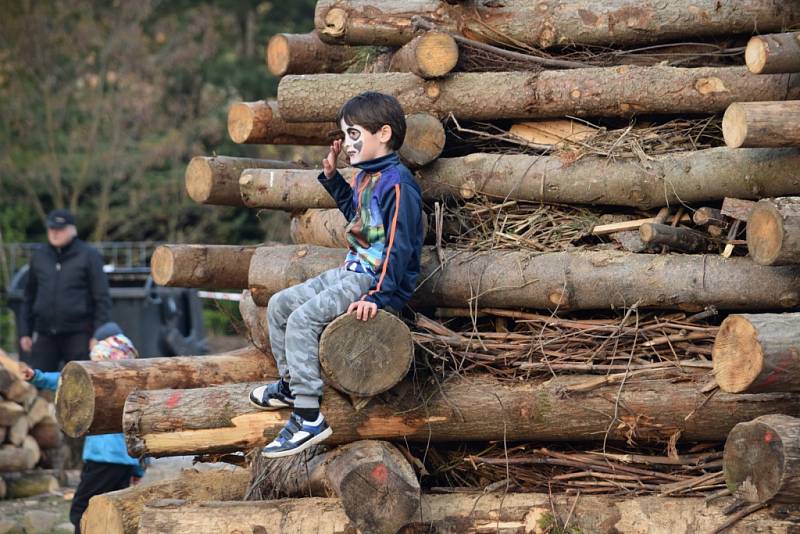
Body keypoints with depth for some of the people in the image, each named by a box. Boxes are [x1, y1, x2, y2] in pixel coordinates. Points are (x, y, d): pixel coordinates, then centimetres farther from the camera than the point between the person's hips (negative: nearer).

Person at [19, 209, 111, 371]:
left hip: (78, 335, -4)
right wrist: (25, 332, 14)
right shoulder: (39, 257, 13)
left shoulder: (89, 256, -1)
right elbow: (29, 297, 19)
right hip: (45, 336, 4)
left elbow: (102, 298, -3)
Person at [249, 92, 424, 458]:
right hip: (350, 273, 11)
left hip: (378, 281, -11)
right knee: (280, 305, 12)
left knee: (303, 319, -25)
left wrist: (377, 296, -32)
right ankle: (291, 383, 26)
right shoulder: (366, 177, 13)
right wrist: (332, 178, 24)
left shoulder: (397, 185, -19)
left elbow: (399, 247, -24)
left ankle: (309, 418, -25)